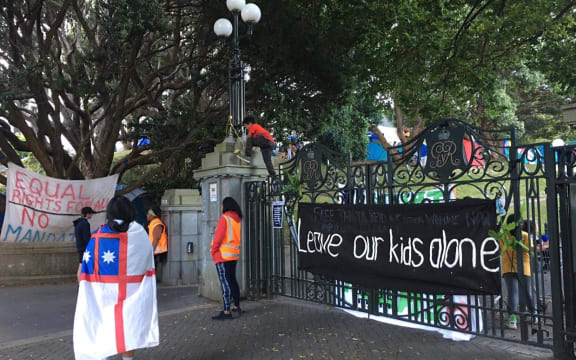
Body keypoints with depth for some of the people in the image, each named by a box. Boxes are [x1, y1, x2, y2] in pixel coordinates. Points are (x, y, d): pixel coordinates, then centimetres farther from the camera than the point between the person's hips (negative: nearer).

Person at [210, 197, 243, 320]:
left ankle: (227, 311, -9)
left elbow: (219, 236, -17)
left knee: (225, 282, -8)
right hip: (234, 254, 8)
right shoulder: (237, 219, 12)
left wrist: (213, 250, -5)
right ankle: (237, 306, 26)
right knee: (232, 280, 18)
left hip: (223, 254, -8)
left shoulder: (224, 218, -12)